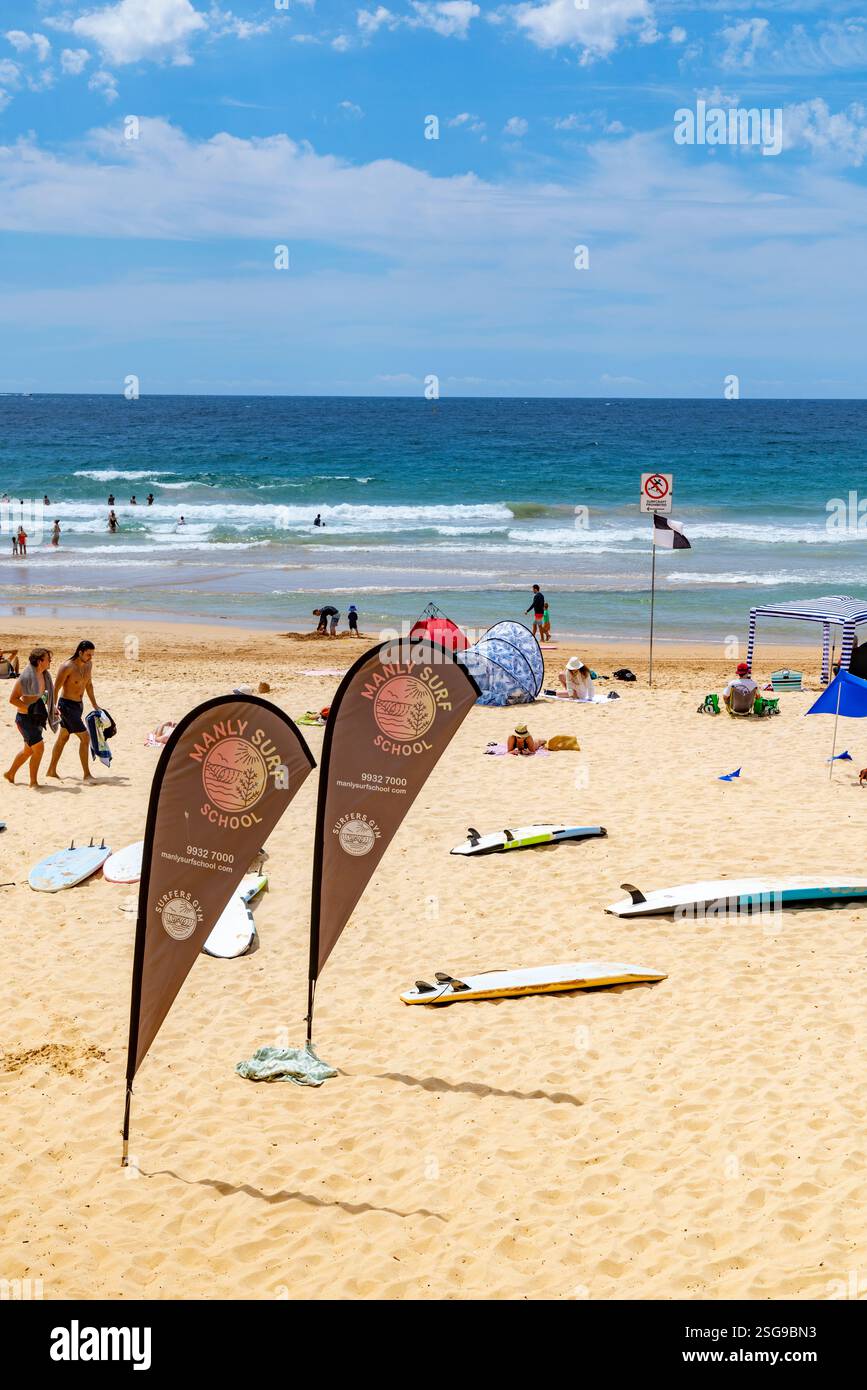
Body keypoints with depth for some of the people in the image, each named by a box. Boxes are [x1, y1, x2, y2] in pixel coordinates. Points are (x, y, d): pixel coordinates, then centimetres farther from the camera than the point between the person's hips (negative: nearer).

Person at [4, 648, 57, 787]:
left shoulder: (44, 675, 4)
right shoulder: (26, 677, -21)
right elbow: (12, 699, -18)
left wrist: (52, 708, 9)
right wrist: (29, 710, -25)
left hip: (37, 717, 9)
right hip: (25, 717, -9)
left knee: (29, 749, 19)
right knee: (39, 748, -10)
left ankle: (10, 774, 36)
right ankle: (33, 781, 2)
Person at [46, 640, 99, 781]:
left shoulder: (88, 665, 3)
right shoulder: (67, 667, -20)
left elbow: (89, 685, 18)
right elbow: (56, 689, -18)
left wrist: (94, 705, 21)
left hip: (79, 705, 8)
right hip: (67, 705, -8)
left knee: (63, 738, 17)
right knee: (85, 737, -12)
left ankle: (51, 770, 29)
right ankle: (86, 774, -8)